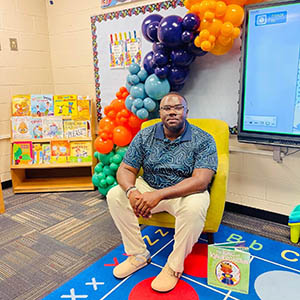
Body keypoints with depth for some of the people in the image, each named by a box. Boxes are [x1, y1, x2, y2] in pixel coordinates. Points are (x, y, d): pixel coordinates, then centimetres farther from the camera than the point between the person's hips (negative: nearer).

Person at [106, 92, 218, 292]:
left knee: (194, 207, -35)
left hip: (184, 193, -3)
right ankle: (138, 254, -2)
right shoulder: (145, 136, -2)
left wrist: (159, 195, -36)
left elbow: (201, 181, -25)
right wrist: (132, 191, -28)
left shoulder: (203, 140, -13)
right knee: (115, 195, -15)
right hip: (148, 187, 4)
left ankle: (175, 266, -11)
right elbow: (125, 169, -3)